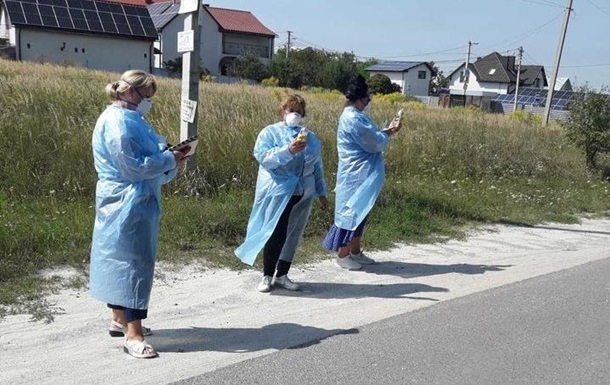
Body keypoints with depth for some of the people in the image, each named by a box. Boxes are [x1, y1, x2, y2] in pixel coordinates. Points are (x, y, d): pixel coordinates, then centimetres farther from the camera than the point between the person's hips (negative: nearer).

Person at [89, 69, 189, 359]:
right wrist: (169, 160, -15)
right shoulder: (117, 122, -17)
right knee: (134, 262, -9)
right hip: (128, 204, -11)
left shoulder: (128, 119, 15)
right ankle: (133, 335, -6)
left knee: (121, 261, 16)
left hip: (134, 202, 11)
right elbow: (132, 166, -23)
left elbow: (146, 157, 17)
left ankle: (119, 320, 28)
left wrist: (170, 160, 0)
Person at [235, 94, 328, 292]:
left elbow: (317, 167, 18)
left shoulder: (310, 137, 14)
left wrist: (321, 193, 17)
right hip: (277, 193, -5)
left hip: (302, 195, 5)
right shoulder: (270, 133, 0)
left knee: (293, 236, 9)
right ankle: (267, 276, 7)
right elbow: (262, 157, -16)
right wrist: (288, 150, -27)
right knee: (276, 234, -8)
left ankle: (281, 275, 21)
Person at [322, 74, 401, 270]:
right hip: (356, 175, -10)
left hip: (359, 174, 11)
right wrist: (389, 134, -2)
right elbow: (375, 143, -18)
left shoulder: (352, 116, 12)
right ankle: (343, 255, 8)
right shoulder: (354, 119, -21)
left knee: (359, 212, 16)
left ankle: (355, 252, 26)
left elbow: (369, 137, 17)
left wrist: (387, 130, 9)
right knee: (352, 211, -2)